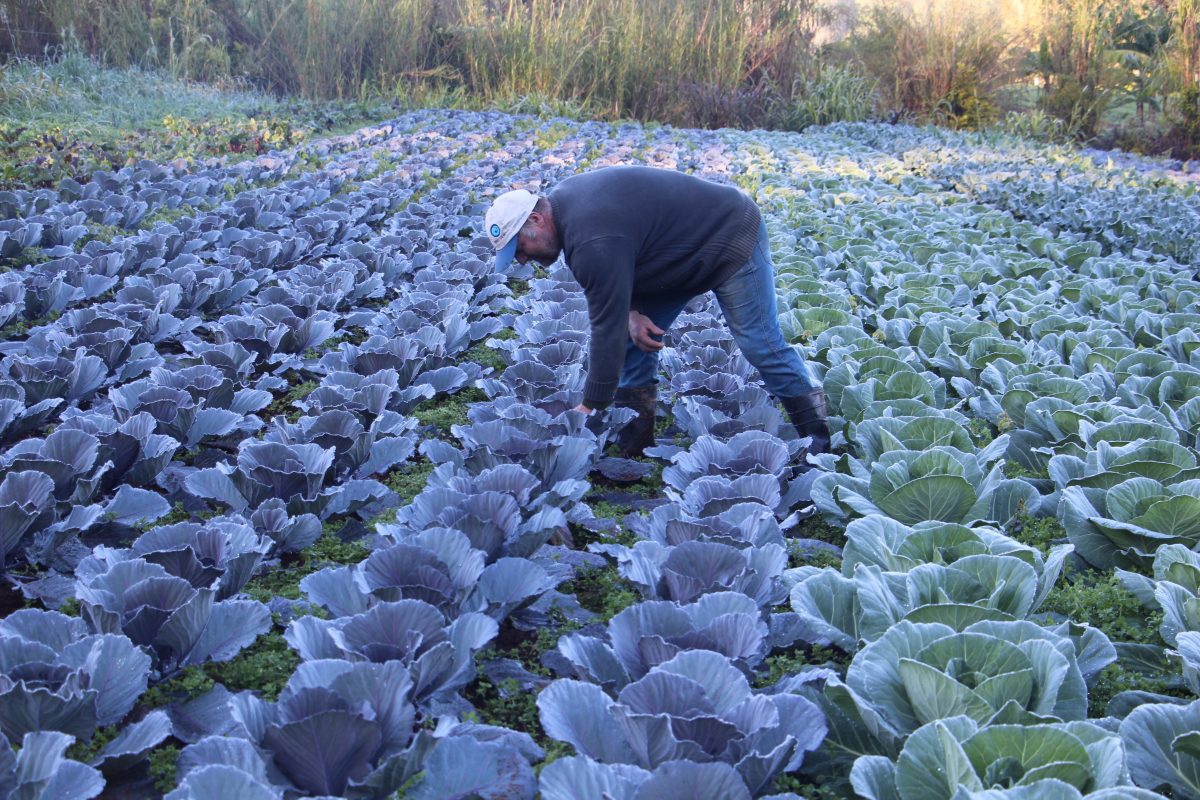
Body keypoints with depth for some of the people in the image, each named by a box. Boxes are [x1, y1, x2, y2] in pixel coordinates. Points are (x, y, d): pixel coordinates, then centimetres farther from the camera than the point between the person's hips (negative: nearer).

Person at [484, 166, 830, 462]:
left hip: (732, 240, -10)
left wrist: (589, 407, -25)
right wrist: (631, 312, -12)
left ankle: (817, 437, 11)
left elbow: (607, 327, -32)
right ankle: (634, 444, 10)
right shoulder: (562, 200, -3)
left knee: (761, 345, -7)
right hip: (684, 246, 10)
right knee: (634, 339, 4)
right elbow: (614, 280, 7)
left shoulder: (593, 242, -35)